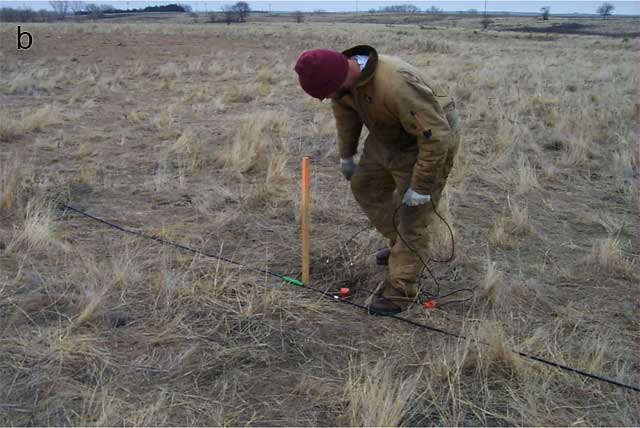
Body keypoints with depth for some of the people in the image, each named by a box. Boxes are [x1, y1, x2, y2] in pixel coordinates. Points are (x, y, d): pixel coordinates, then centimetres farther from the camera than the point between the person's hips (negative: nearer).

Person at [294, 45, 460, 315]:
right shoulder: (343, 72, -14)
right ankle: (401, 245, 35)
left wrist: (420, 186, -27)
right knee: (366, 187, 18)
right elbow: (346, 113, 8)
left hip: (428, 144, -8)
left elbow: (436, 136, -34)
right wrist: (346, 155, 16)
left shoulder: (395, 85, -40)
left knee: (411, 218, -4)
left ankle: (401, 290, 9)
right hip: (387, 139, 8)